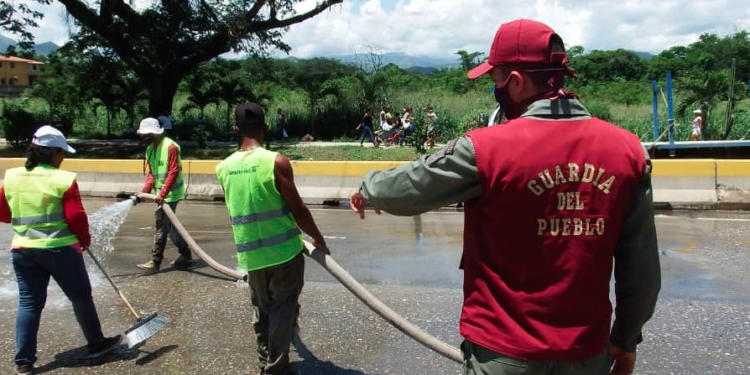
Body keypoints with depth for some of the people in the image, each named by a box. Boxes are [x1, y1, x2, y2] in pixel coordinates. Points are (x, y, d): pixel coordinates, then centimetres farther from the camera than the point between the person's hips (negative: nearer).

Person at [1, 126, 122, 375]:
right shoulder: (64, 179, -13)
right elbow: (76, 217, -13)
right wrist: (85, 240, 3)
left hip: (22, 249, 5)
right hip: (60, 248, -5)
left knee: (29, 302, 11)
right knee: (81, 296, 11)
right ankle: (97, 345, 23)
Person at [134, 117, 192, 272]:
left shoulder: (170, 146, -16)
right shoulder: (150, 149, 11)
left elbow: (174, 172, -20)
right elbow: (150, 174, 11)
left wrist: (163, 193, -24)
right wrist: (144, 191, -4)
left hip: (169, 194, -9)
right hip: (161, 194, 9)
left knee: (161, 227, -6)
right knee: (168, 226, 14)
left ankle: (155, 262, 0)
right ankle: (185, 255, 25)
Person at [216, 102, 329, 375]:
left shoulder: (223, 168, 0)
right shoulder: (276, 162, -16)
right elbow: (298, 210, -13)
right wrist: (320, 241, 1)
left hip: (251, 254, 5)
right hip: (284, 250, -4)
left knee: (261, 310, 21)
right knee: (282, 311, 9)